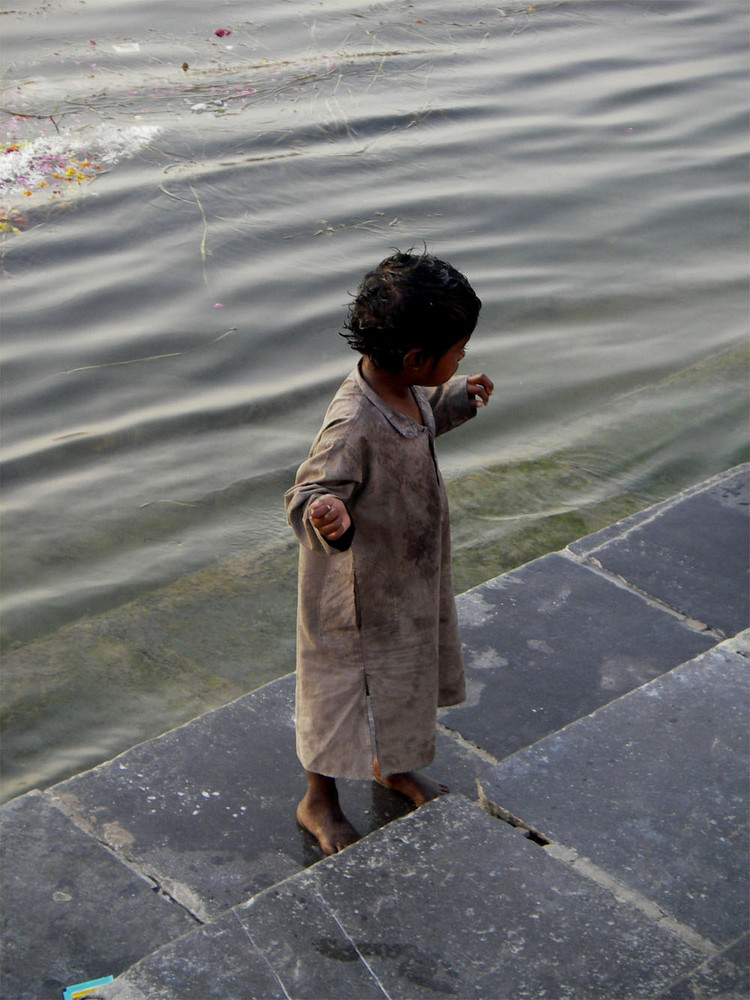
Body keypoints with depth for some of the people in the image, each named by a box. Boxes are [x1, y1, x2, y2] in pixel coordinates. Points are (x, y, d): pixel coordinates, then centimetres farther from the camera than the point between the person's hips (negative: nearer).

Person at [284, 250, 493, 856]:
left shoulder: (406, 392, -7)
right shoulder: (352, 426, -36)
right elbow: (310, 493, -34)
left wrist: (458, 400, 12)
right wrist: (325, 514, -55)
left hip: (412, 576, 9)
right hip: (360, 593, -9)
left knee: (406, 678, 28)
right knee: (346, 691, 11)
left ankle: (393, 765, 54)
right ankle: (320, 801, 35)